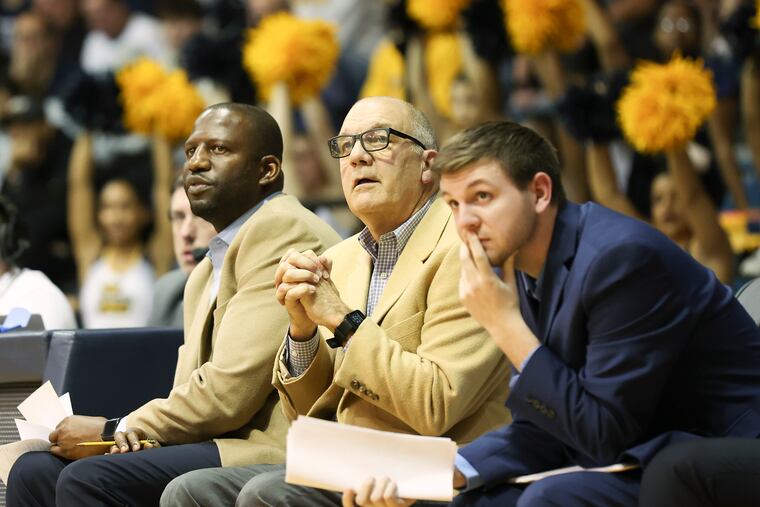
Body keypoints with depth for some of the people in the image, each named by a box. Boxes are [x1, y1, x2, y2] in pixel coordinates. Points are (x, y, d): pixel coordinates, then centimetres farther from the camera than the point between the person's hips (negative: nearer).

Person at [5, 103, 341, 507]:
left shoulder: (281, 230, -9)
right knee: (34, 471, -2)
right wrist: (130, 431, -5)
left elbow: (229, 391, -15)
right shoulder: (205, 274, 25)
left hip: (274, 451, -10)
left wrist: (113, 431, -4)